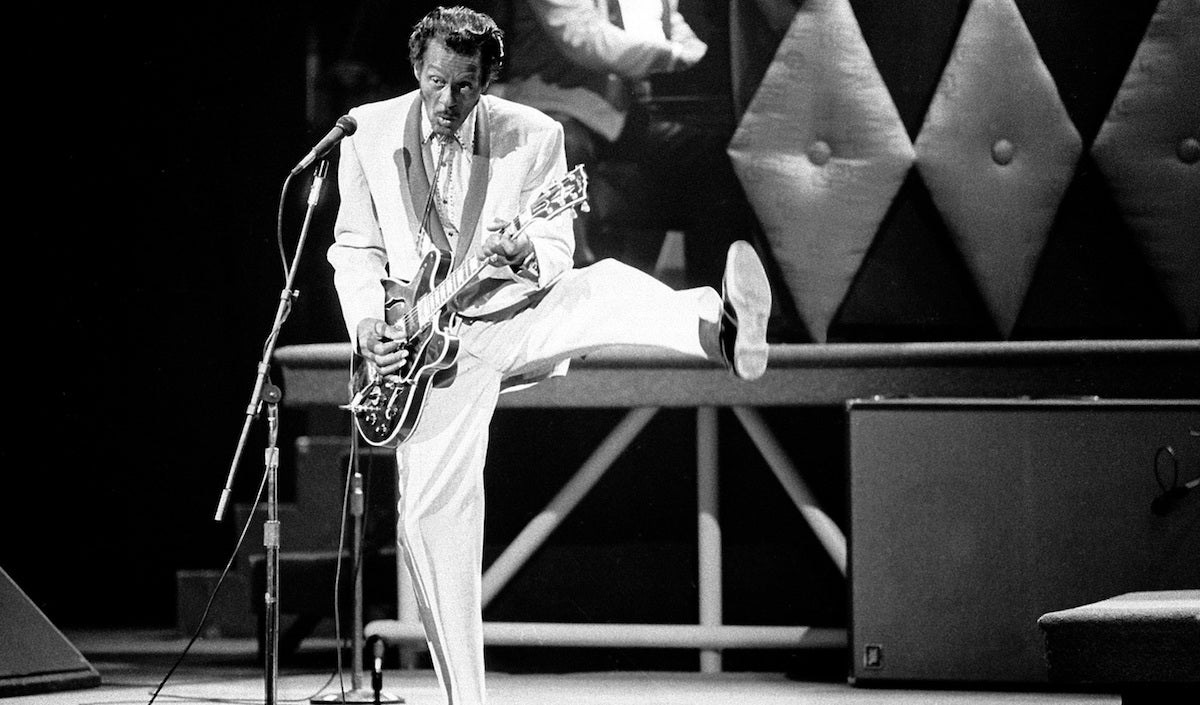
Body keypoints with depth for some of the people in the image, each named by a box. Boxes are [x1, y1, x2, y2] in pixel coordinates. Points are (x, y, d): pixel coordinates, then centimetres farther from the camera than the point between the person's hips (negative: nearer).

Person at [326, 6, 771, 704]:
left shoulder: (533, 135, -2)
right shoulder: (370, 131, 1)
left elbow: (558, 254, -1)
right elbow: (354, 247, 9)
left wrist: (524, 254, -25)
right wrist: (367, 324, -8)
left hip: (520, 317, 0)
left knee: (602, 285, -32)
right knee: (429, 514, -10)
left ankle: (722, 329, -61)